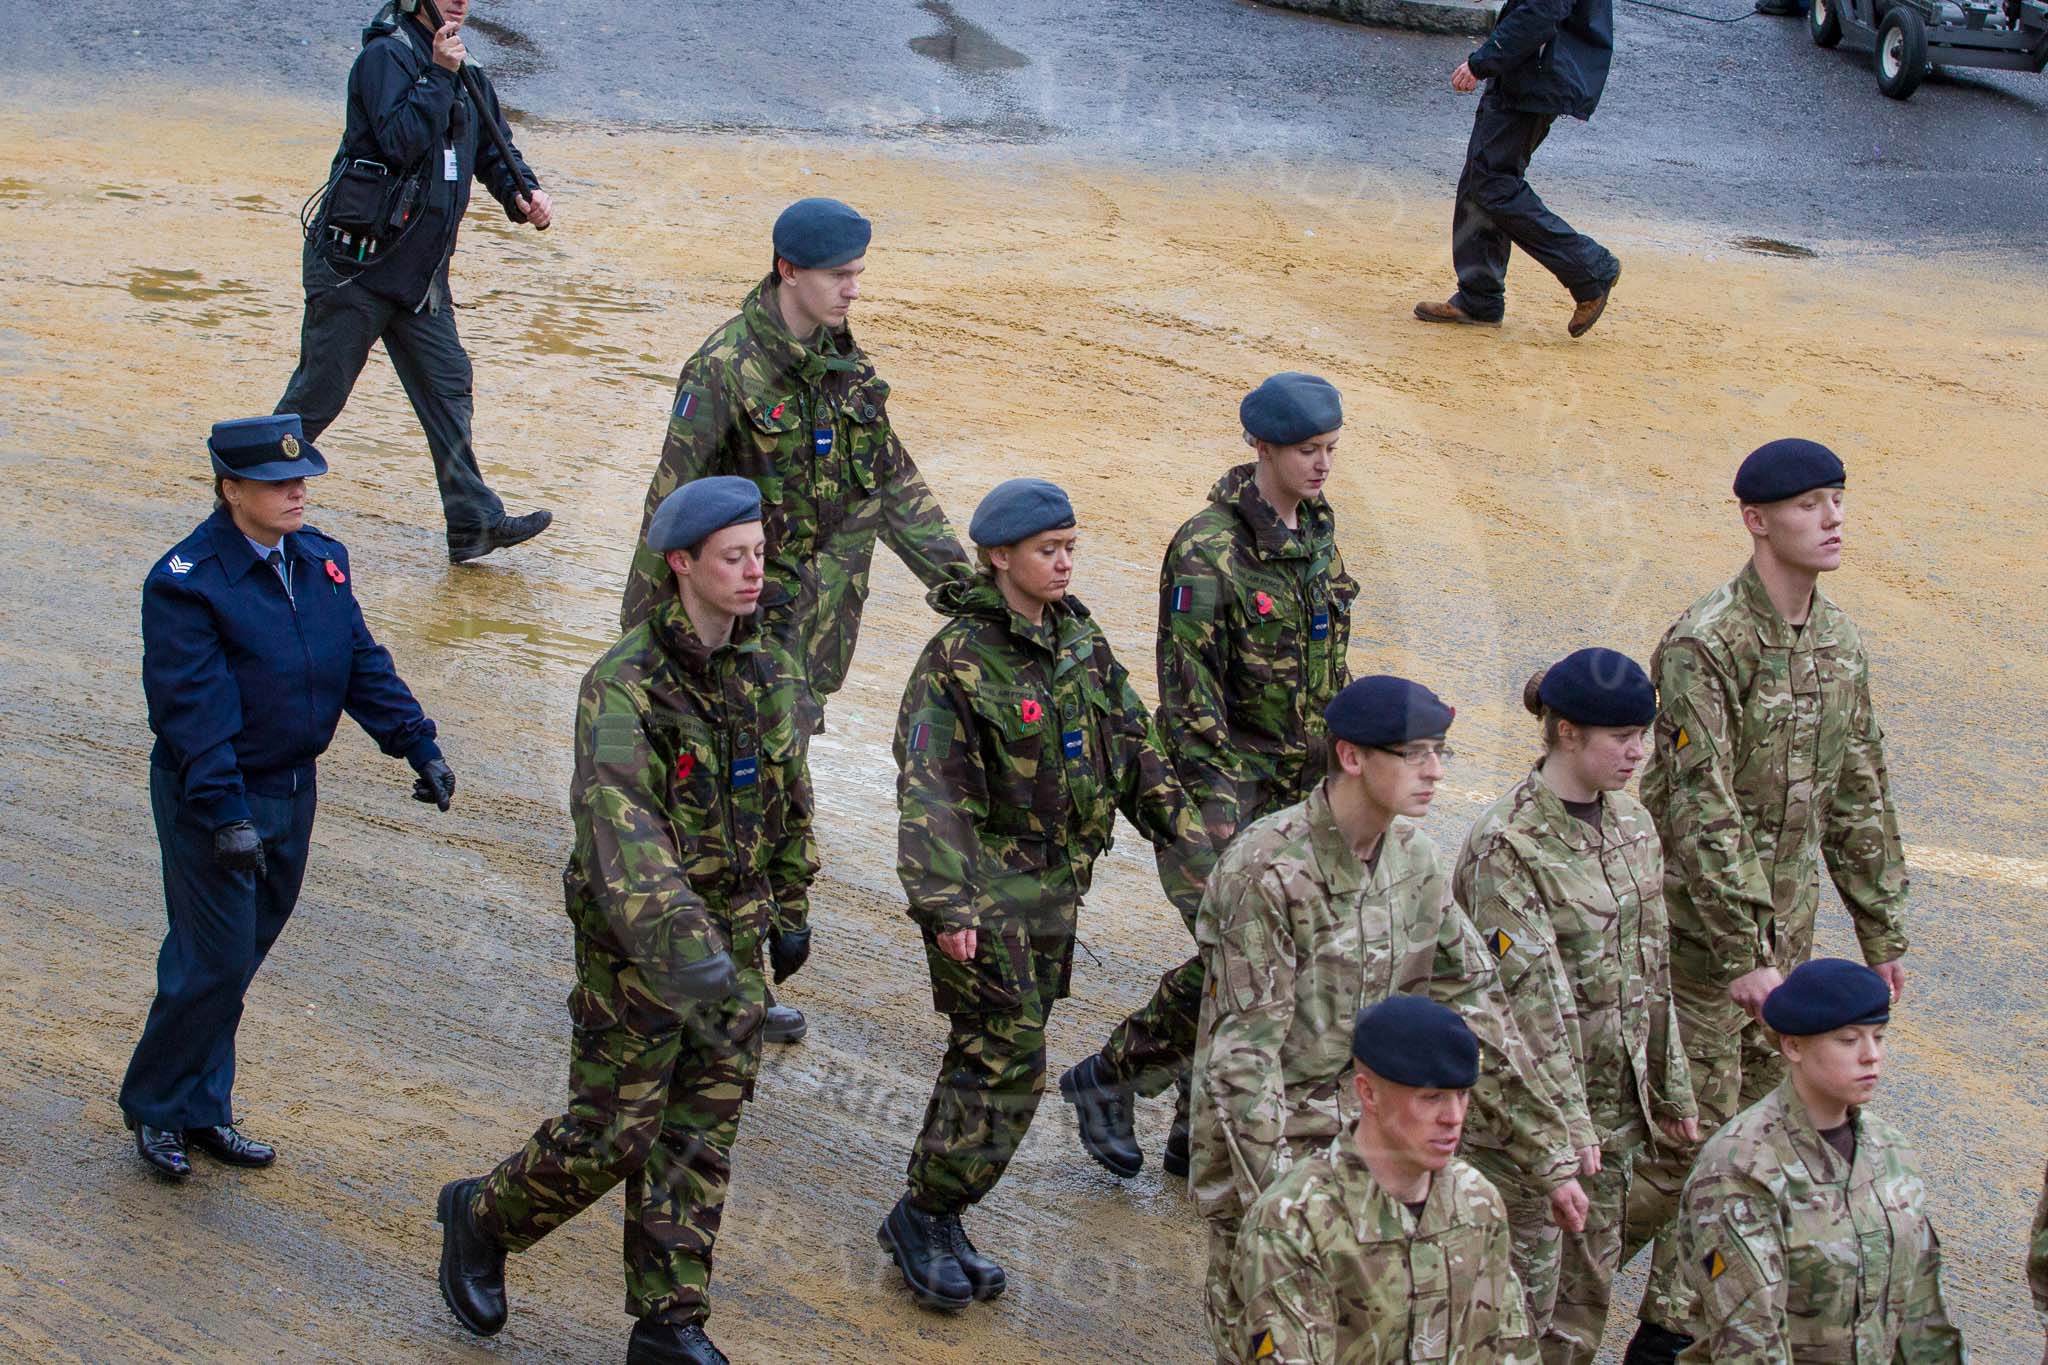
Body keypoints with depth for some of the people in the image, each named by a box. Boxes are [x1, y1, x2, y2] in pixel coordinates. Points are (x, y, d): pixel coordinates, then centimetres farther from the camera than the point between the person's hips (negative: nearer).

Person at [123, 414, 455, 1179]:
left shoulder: (320, 560, 4)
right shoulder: (185, 584, -19)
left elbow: (362, 663, 11)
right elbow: (194, 710, -23)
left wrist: (417, 745, 5)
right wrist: (226, 815, -28)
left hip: (291, 791, 7)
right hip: (208, 801, -7)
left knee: (243, 952, 15)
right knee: (215, 964, -2)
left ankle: (203, 1108, 28)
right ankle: (156, 1108, 18)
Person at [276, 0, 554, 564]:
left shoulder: (466, 74, 11)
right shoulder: (385, 56, -12)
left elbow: (492, 150, 19)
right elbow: (401, 140, -25)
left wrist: (521, 193, 0)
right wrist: (438, 75, -24)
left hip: (422, 273, 7)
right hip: (358, 262, -7)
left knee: (447, 385, 1)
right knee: (319, 393, 2)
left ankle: (474, 522, 1)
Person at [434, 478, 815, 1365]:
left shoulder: (761, 675, 1)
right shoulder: (624, 685, -22)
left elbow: (789, 801, 17)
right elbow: (620, 826, -35)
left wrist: (792, 911, 21)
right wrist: (682, 948, -45)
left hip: (732, 939, 6)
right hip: (636, 945, -6)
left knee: (701, 1142, 9)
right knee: (609, 1136, 2)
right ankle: (483, 1218, 30)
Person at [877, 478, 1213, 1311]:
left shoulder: (1080, 641, 6)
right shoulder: (957, 659, -16)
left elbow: (1135, 754, 13)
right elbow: (927, 790, -21)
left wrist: (1193, 853, 10)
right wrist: (946, 904, -30)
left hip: (1055, 888, 7)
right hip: (985, 889, -7)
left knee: (987, 1057, 13)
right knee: (1008, 1062, -8)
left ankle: (933, 1225, 23)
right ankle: (924, 1218, 7)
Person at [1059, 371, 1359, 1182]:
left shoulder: (1315, 528, 6)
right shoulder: (1209, 551, -19)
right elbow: (1189, 692, -19)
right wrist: (1217, 806, -20)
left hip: (1303, 785, 8)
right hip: (1235, 781, -8)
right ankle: (1107, 1078, 11)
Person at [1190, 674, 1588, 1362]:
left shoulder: (1414, 859, 1)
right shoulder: (1265, 868, -21)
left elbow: (1474, 1007, 6)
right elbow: (1244, 1050, -22)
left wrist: (1551, 1154, 6)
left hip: (1376, 1141, 6)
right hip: (1267, 1149, -6)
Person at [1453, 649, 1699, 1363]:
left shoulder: (1631, 824, 5)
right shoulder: (1506, 845, -18)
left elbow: (1651, 968, 12)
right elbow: (1530, 990, -21)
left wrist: (1671, 1086, 16)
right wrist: (1566, 1117, -22)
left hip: (1616, 1092, 7)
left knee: (1592, 1277, 16)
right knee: (1524, 1280, 1)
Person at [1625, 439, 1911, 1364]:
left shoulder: (1839, 642, 6)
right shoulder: (1705, 646, -19)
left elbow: (1858, 797, 14)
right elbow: (1701, 811, -23)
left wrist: (1882, 931, 14)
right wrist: (1742, 955, -24)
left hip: (1786, 925, 8)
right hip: (1701, 930, -8)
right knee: (1690, 1135, -5)